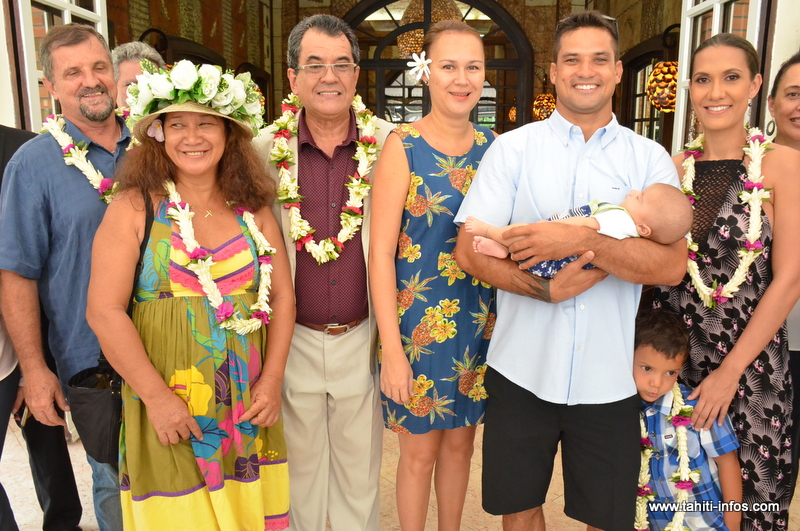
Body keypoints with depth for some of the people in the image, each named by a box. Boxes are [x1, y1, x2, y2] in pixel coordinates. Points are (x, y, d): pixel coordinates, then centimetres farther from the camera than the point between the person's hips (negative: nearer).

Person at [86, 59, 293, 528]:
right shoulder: (134, 208, -4)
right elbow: (104, 311, -9)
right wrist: (156, 396, -14)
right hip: (168, 413, -3)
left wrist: (272, 381, -4)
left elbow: (283, 298, 5)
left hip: (250, 408, 3)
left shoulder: (253, 208, 6)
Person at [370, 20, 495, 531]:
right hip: (419, 324, -4)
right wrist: (392, 349, -15)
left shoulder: (494, 146, 3)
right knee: (420, 450, 12)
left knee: (460, 443, 20)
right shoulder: (403, 145, -10)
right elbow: (382, 250, -12)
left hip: (482, 322, 4)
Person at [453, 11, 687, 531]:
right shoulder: (513, 148, 0)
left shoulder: (650, 158, 2)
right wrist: (548, 289, -19)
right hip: (523, 370, 0)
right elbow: (469, 250, -7)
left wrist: (581, 240, -21)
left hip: (610, 377, 1)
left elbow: (672, 265, -9)